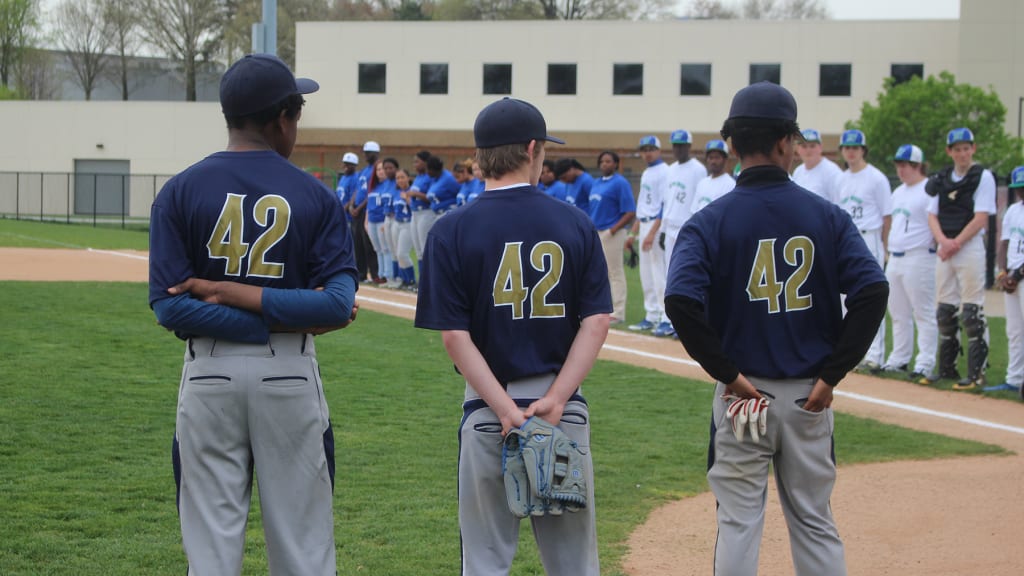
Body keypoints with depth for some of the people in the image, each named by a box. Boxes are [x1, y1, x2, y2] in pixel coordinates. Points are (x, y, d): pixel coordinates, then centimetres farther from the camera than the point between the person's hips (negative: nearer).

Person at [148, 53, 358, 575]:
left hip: (209, 376, 0)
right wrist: (271, 311, -12)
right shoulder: (315, 196, -2)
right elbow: (338, 303, -13)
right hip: (291, 375, 0)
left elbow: (170, 306, -11)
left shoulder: (180, 191, -2)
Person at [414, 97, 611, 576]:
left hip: (487, 410, -2)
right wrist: (555, 399, -10)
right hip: (567, 409, 2)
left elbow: (454, 335, -10)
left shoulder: (452, 230, -4)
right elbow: (597, 322, -5)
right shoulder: (576, 225, 2)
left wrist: (505, 409, -12)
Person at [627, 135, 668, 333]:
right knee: (646, 275, 11)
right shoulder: (646, 174, 18)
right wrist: (634, 233, 20)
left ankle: (666, 318, -8)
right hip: (644, 226, 9)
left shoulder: (664, 172, -10)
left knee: (660, 274, -10)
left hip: (658, 225, -9)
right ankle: (651, 316, 16)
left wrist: (652, 233, -22)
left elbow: (665, 205, -17)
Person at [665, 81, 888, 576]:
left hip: (742, 391, -1)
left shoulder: (710, 221, -6)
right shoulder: (826, 216, -1)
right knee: (815, 524, 12)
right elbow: (873, 291, -11)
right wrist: (832, 374, -8)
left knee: (739, 523, 5)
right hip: (810, 396, 2)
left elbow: (681, 300, -20)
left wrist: (727, 372, -12)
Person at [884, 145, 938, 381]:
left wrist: (933, 246, -20)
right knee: (898, 314, 14)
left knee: (924, 313, -6)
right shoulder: (899, 192, 18)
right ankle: (899, 360, 21)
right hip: (895, 258, 9)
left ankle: (925, 364, -6)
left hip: (919, 258, -9)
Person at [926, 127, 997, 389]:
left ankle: (977, 373, -8)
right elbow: (932, 215, 9)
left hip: (970, 248, -6)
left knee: (973, 313, -9)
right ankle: (946, 370, 15)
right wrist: (943, 241, -9)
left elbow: (981, 217, -10)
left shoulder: (983, 177, -3)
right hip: (944, 250, 6)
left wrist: (956, 244, -14)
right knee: (944, 312, 8)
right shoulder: (941, 179, 13)